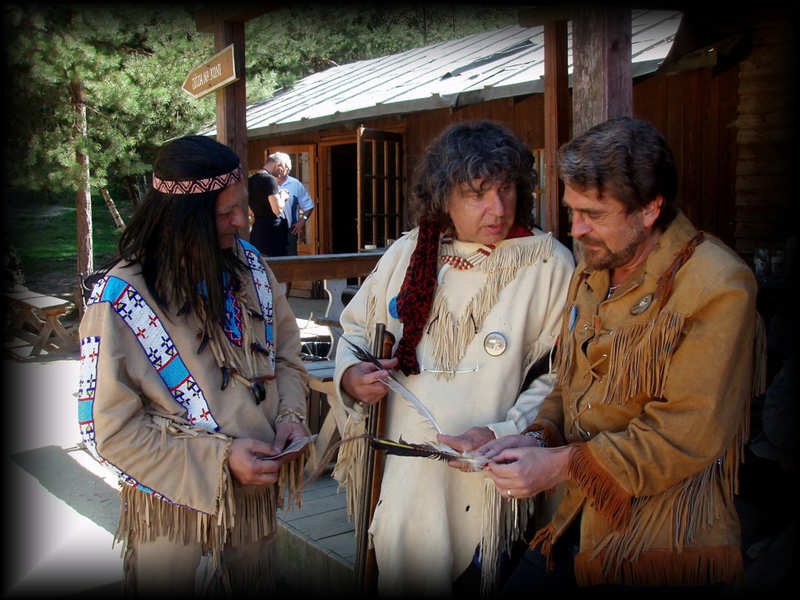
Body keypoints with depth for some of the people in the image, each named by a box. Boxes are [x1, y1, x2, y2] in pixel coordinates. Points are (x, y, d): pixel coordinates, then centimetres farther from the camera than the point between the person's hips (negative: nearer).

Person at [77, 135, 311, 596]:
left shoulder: (249, 264, -2)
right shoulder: (120, 301, -18)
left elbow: (285, 352, 11)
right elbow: (110, 429, -17)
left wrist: (290, 413, -8)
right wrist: (219, 458, -22)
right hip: (176, 514, -5)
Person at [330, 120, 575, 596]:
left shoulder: (549, 264, -9)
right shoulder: (406, 254, 2)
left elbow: (560, 377, -10)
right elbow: (357, 327, 15)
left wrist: (503, 435, -22)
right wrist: (350, 374, -5)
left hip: (484, 487, -3)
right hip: (397, 477, 4)